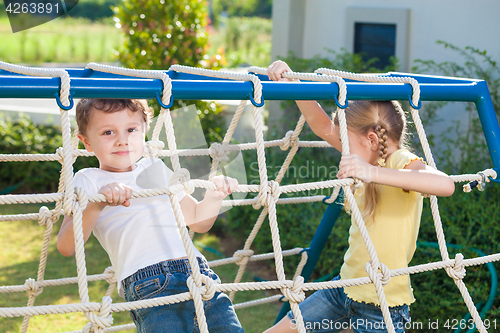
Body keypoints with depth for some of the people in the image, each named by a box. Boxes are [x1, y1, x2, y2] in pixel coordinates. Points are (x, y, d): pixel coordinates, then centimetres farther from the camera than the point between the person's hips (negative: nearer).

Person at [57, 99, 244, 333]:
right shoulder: (88, 180, 11)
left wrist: (215, 194, 13)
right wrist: (98, 202, -18)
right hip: (149, 286, -4)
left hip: (199, 272, 5)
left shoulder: (156, 169, 25)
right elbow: (66, 247, -4)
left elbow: (199, 222, 33)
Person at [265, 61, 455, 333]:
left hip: (382, 307, -8)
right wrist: (290, 80, -2)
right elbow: (320, 125, 10)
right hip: (346, 288, 8)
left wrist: (373, 173, -48)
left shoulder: (403, 163, -18)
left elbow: (445, 185, -40)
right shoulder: (371, 158, 6)